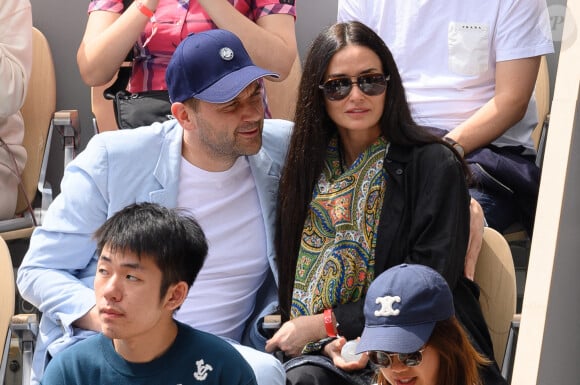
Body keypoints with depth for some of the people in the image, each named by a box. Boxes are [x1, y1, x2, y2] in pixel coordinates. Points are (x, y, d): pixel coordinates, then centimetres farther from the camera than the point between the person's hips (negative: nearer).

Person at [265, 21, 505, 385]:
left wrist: (326, 323, -11)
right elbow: (292, 278, 11)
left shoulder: (433, 164, -3)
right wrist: (327, 342, -10)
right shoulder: (306, 168, 11)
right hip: (333, 353, 3)